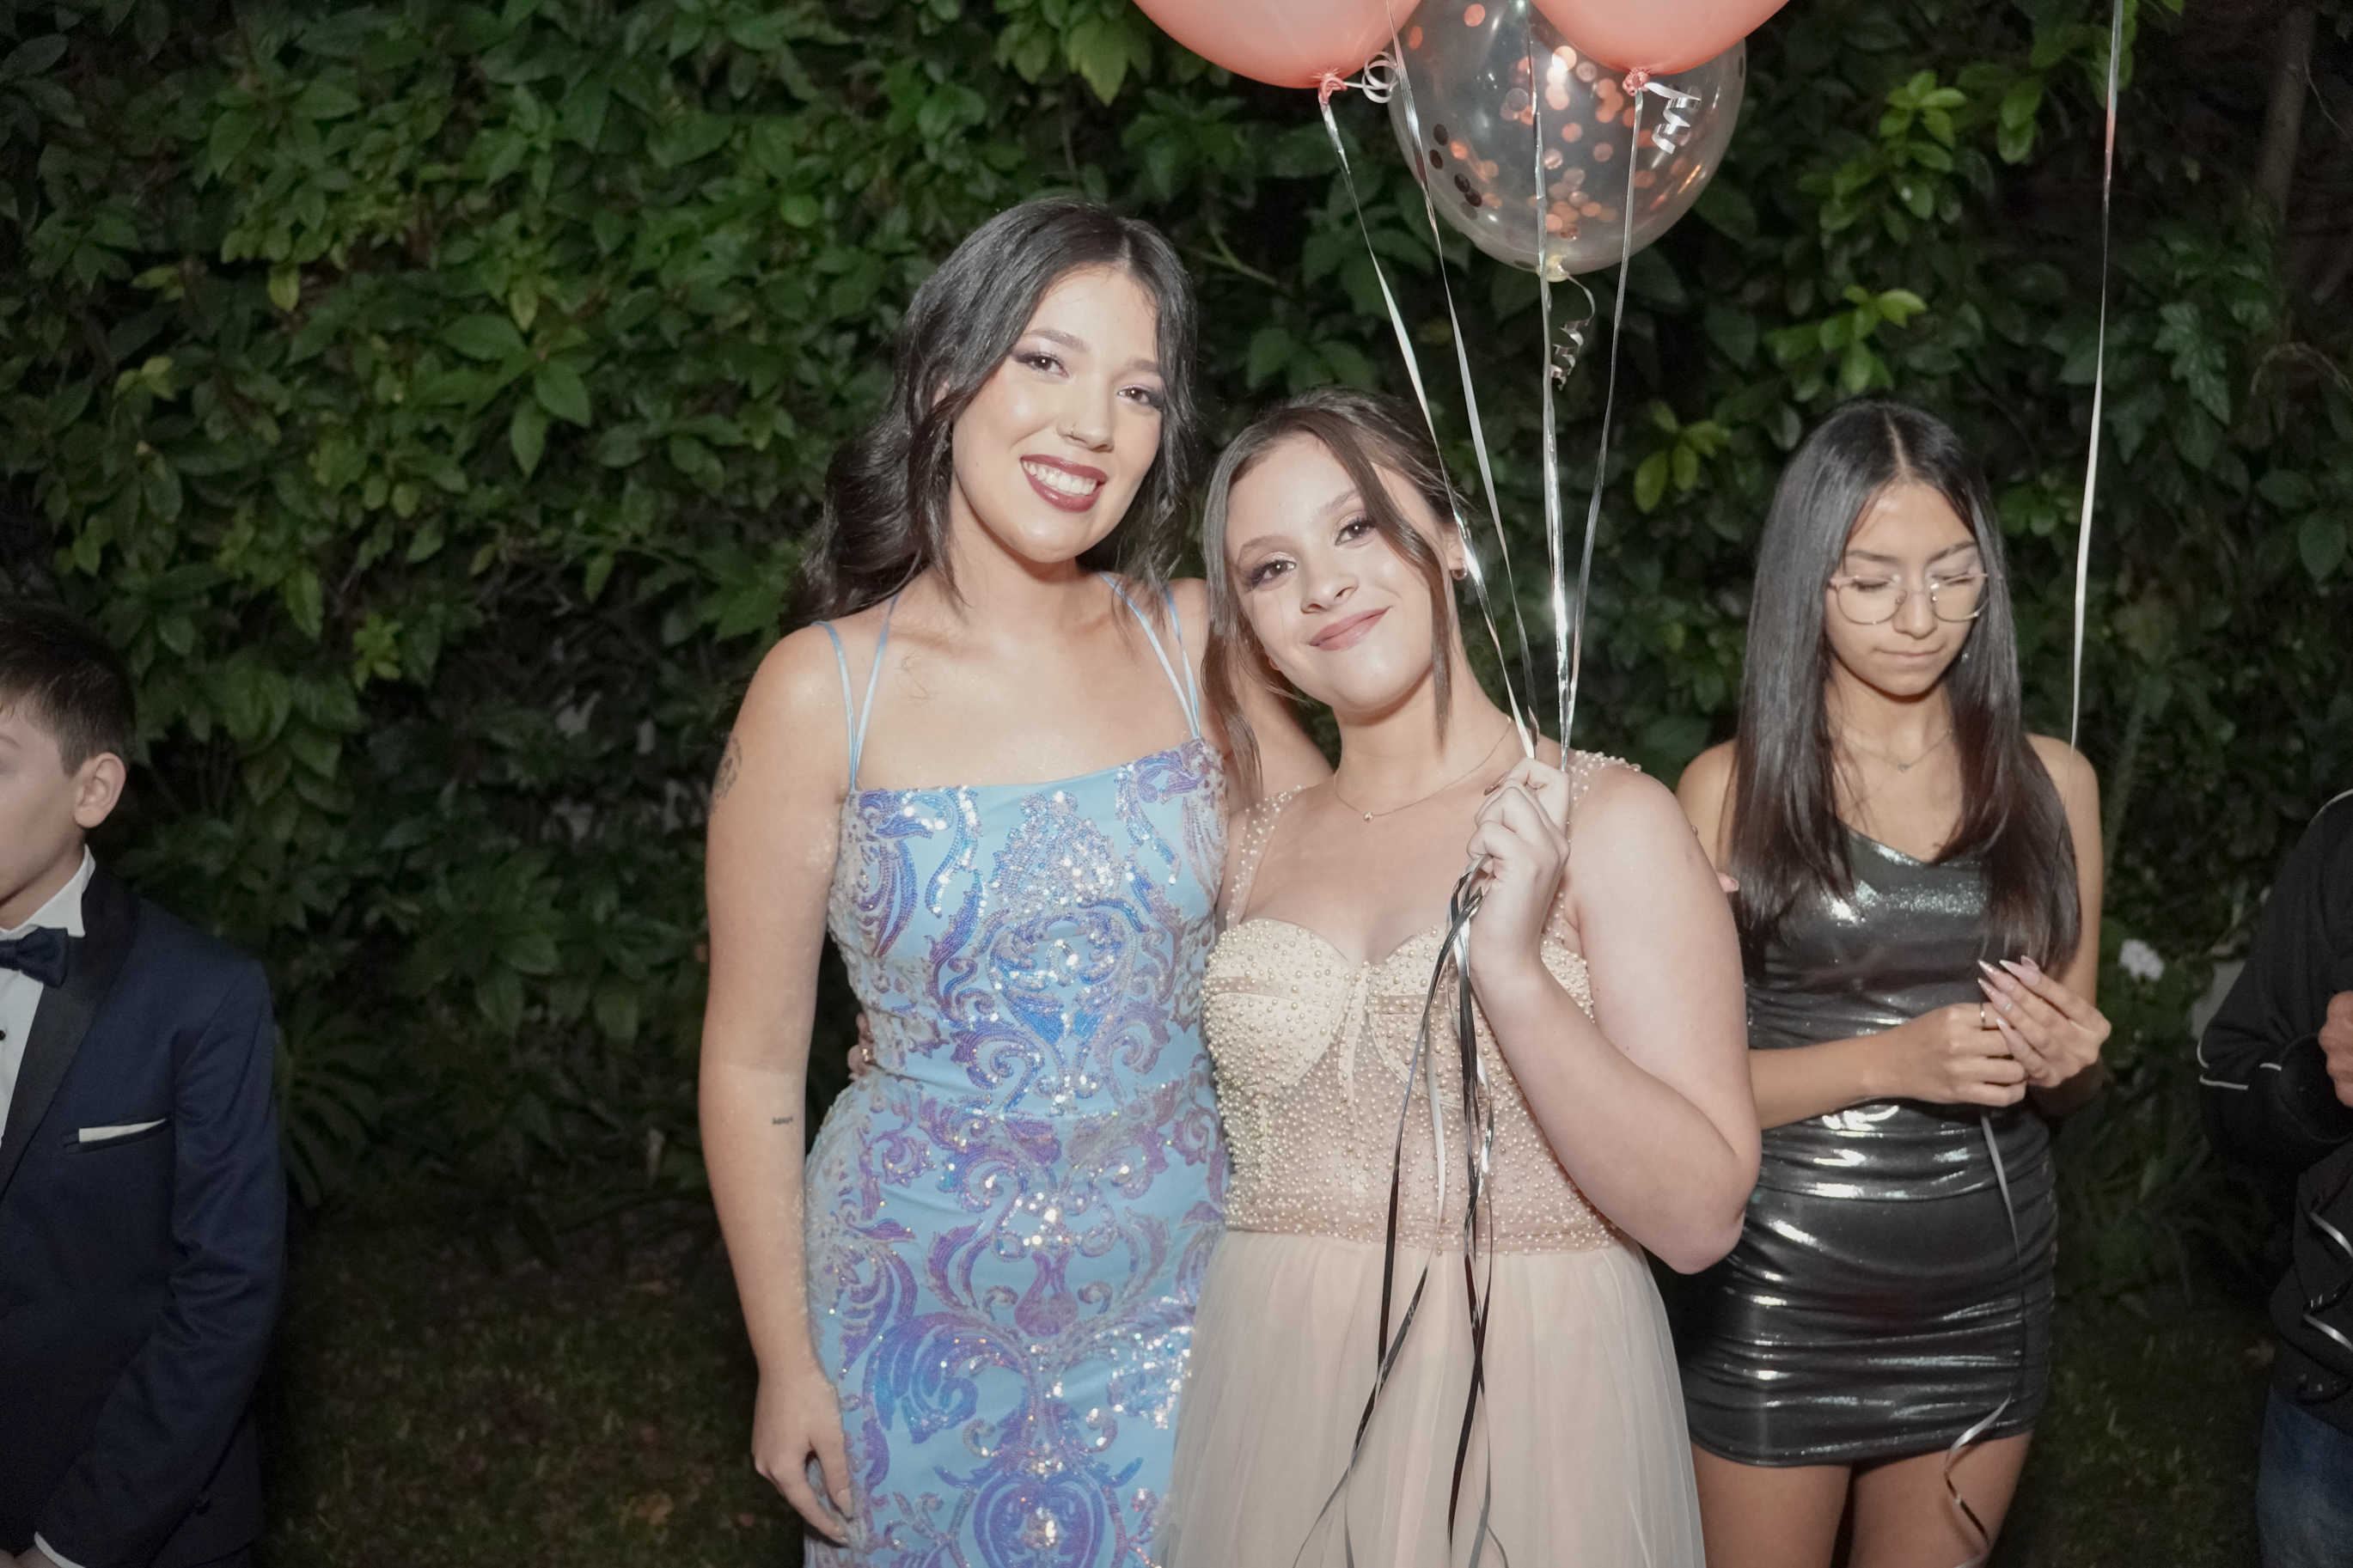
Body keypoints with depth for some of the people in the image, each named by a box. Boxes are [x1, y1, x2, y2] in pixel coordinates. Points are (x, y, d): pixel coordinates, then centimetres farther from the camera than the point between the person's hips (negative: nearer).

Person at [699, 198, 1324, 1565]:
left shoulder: (1189, 643, -3)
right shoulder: (826, 692, -11)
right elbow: (754, 1062, -5)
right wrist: (786, 1365, -3)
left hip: (1179, 1293, 3)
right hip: (928, 1313, -2)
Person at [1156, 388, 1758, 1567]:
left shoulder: (1607, 820, -8)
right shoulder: (1256, 845, 5)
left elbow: (1699, 1218, -14)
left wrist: (1513, 974, -24)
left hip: (1528, 1417, -3)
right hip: (1273, 1413, 3)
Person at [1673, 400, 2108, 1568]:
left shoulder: (2050, 782, 4)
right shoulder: (1732, 789, -6)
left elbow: (2068, 1069, 13)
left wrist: (2065, 1059, -9)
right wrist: (1892, 1059, -22)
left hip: (1984, 1297, 3)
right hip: (1779, 1299, -3)